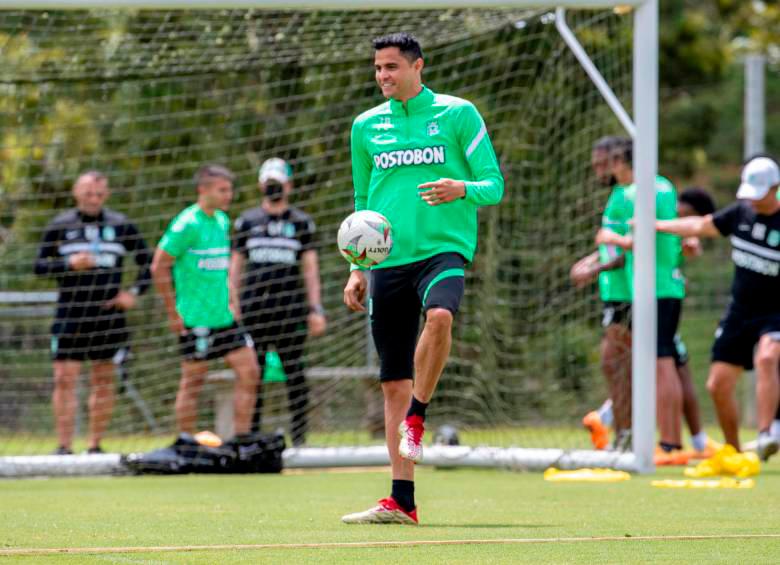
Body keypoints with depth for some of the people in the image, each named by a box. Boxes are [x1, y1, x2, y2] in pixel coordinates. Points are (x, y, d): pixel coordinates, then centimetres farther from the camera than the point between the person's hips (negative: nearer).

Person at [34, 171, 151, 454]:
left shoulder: (121, 225, 5)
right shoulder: (59, 226, 3)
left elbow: (147, 261, 14)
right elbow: (39, 266, 2)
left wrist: (134, 292, 1)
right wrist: (69, 264, -14)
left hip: (108, 312, 1)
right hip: (70, 312, -1)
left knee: (104, 381, 4)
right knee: (65, 378, -9)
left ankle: (95, 446, 11)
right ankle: (64, 446, -7)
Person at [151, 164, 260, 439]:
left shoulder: (222, 220, 12)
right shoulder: (187, 224, -13)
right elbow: (159, 267, -14)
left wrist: (230, 302, 18)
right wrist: (173, 312, -12)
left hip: (225, 315, 8)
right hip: (196, 320, -8)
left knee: (249, 373, 1)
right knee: (193, 381, -2)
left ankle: (241, 440, 6)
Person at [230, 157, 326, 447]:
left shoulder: (301, 222, 9)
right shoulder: (247, 222, 12)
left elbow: (310, 268, 7)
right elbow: (235, 267, 13)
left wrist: (316, 309, -1)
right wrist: (233, 305, 4)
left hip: (290, 307, -1)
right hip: (254, 306, 1)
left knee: (294, 373, -3)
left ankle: (299, 438, -1)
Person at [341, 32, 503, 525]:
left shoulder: (457, 114, 2)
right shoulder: (366, 126, 14)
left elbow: (493, 185, 0)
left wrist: (462, 190, -22)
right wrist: (358, 269, 15)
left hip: (444, 248, -4)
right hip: (388, 261, 4)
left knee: (439, 315, -37)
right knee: (394, 382, 2)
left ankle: (417, 416, -14)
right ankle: (402, 501, 6)